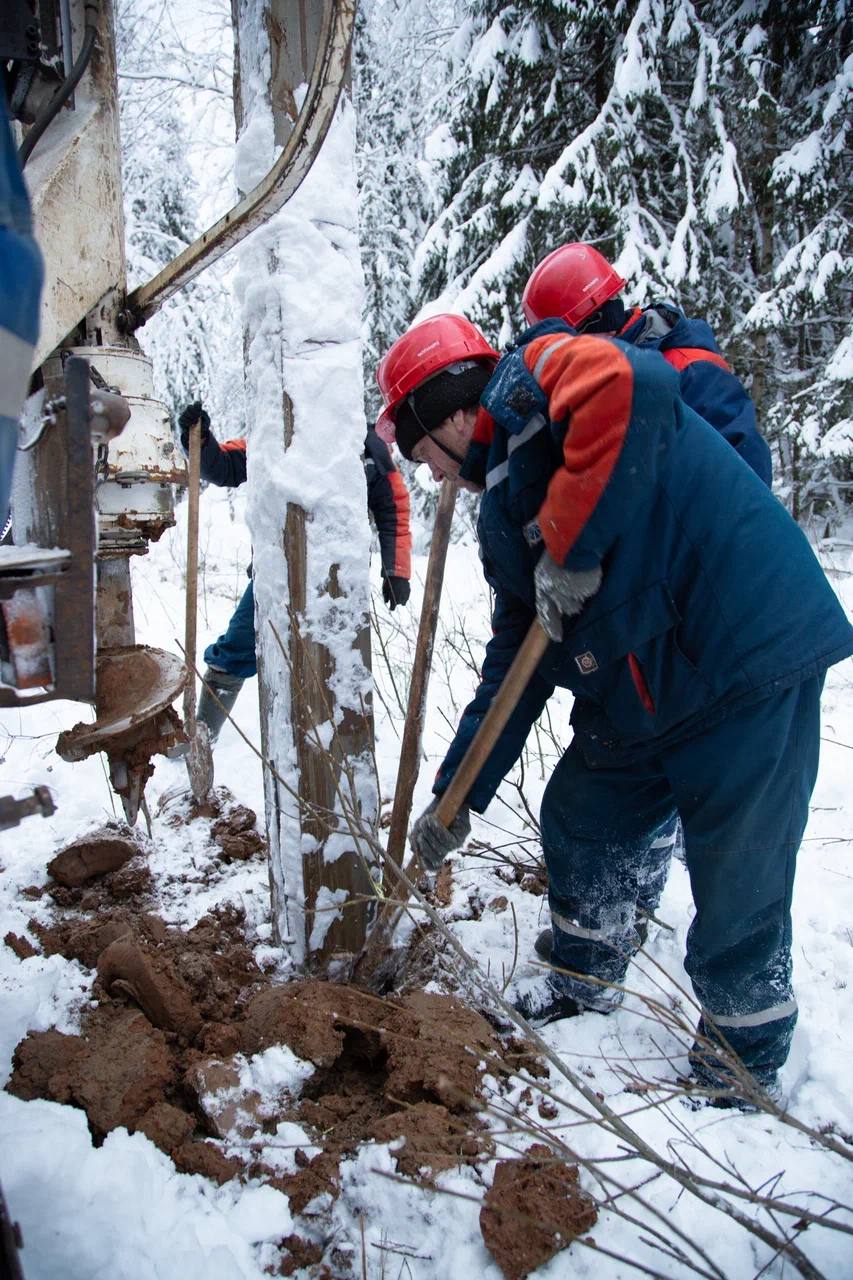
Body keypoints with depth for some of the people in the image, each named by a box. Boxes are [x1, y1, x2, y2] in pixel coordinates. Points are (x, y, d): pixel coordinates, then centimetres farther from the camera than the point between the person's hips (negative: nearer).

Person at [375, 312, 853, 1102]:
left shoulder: (527, 384, -7)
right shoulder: (503, 516, 18)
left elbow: (632, 387, -31)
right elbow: (514, 663, 18)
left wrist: (571, 548, -24)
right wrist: (456, 798, 18)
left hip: (750, 660, -9)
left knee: (736, 887, 3)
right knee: (578, 821, 18)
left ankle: (743, 1061, 28)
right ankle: (587, 977, 43)